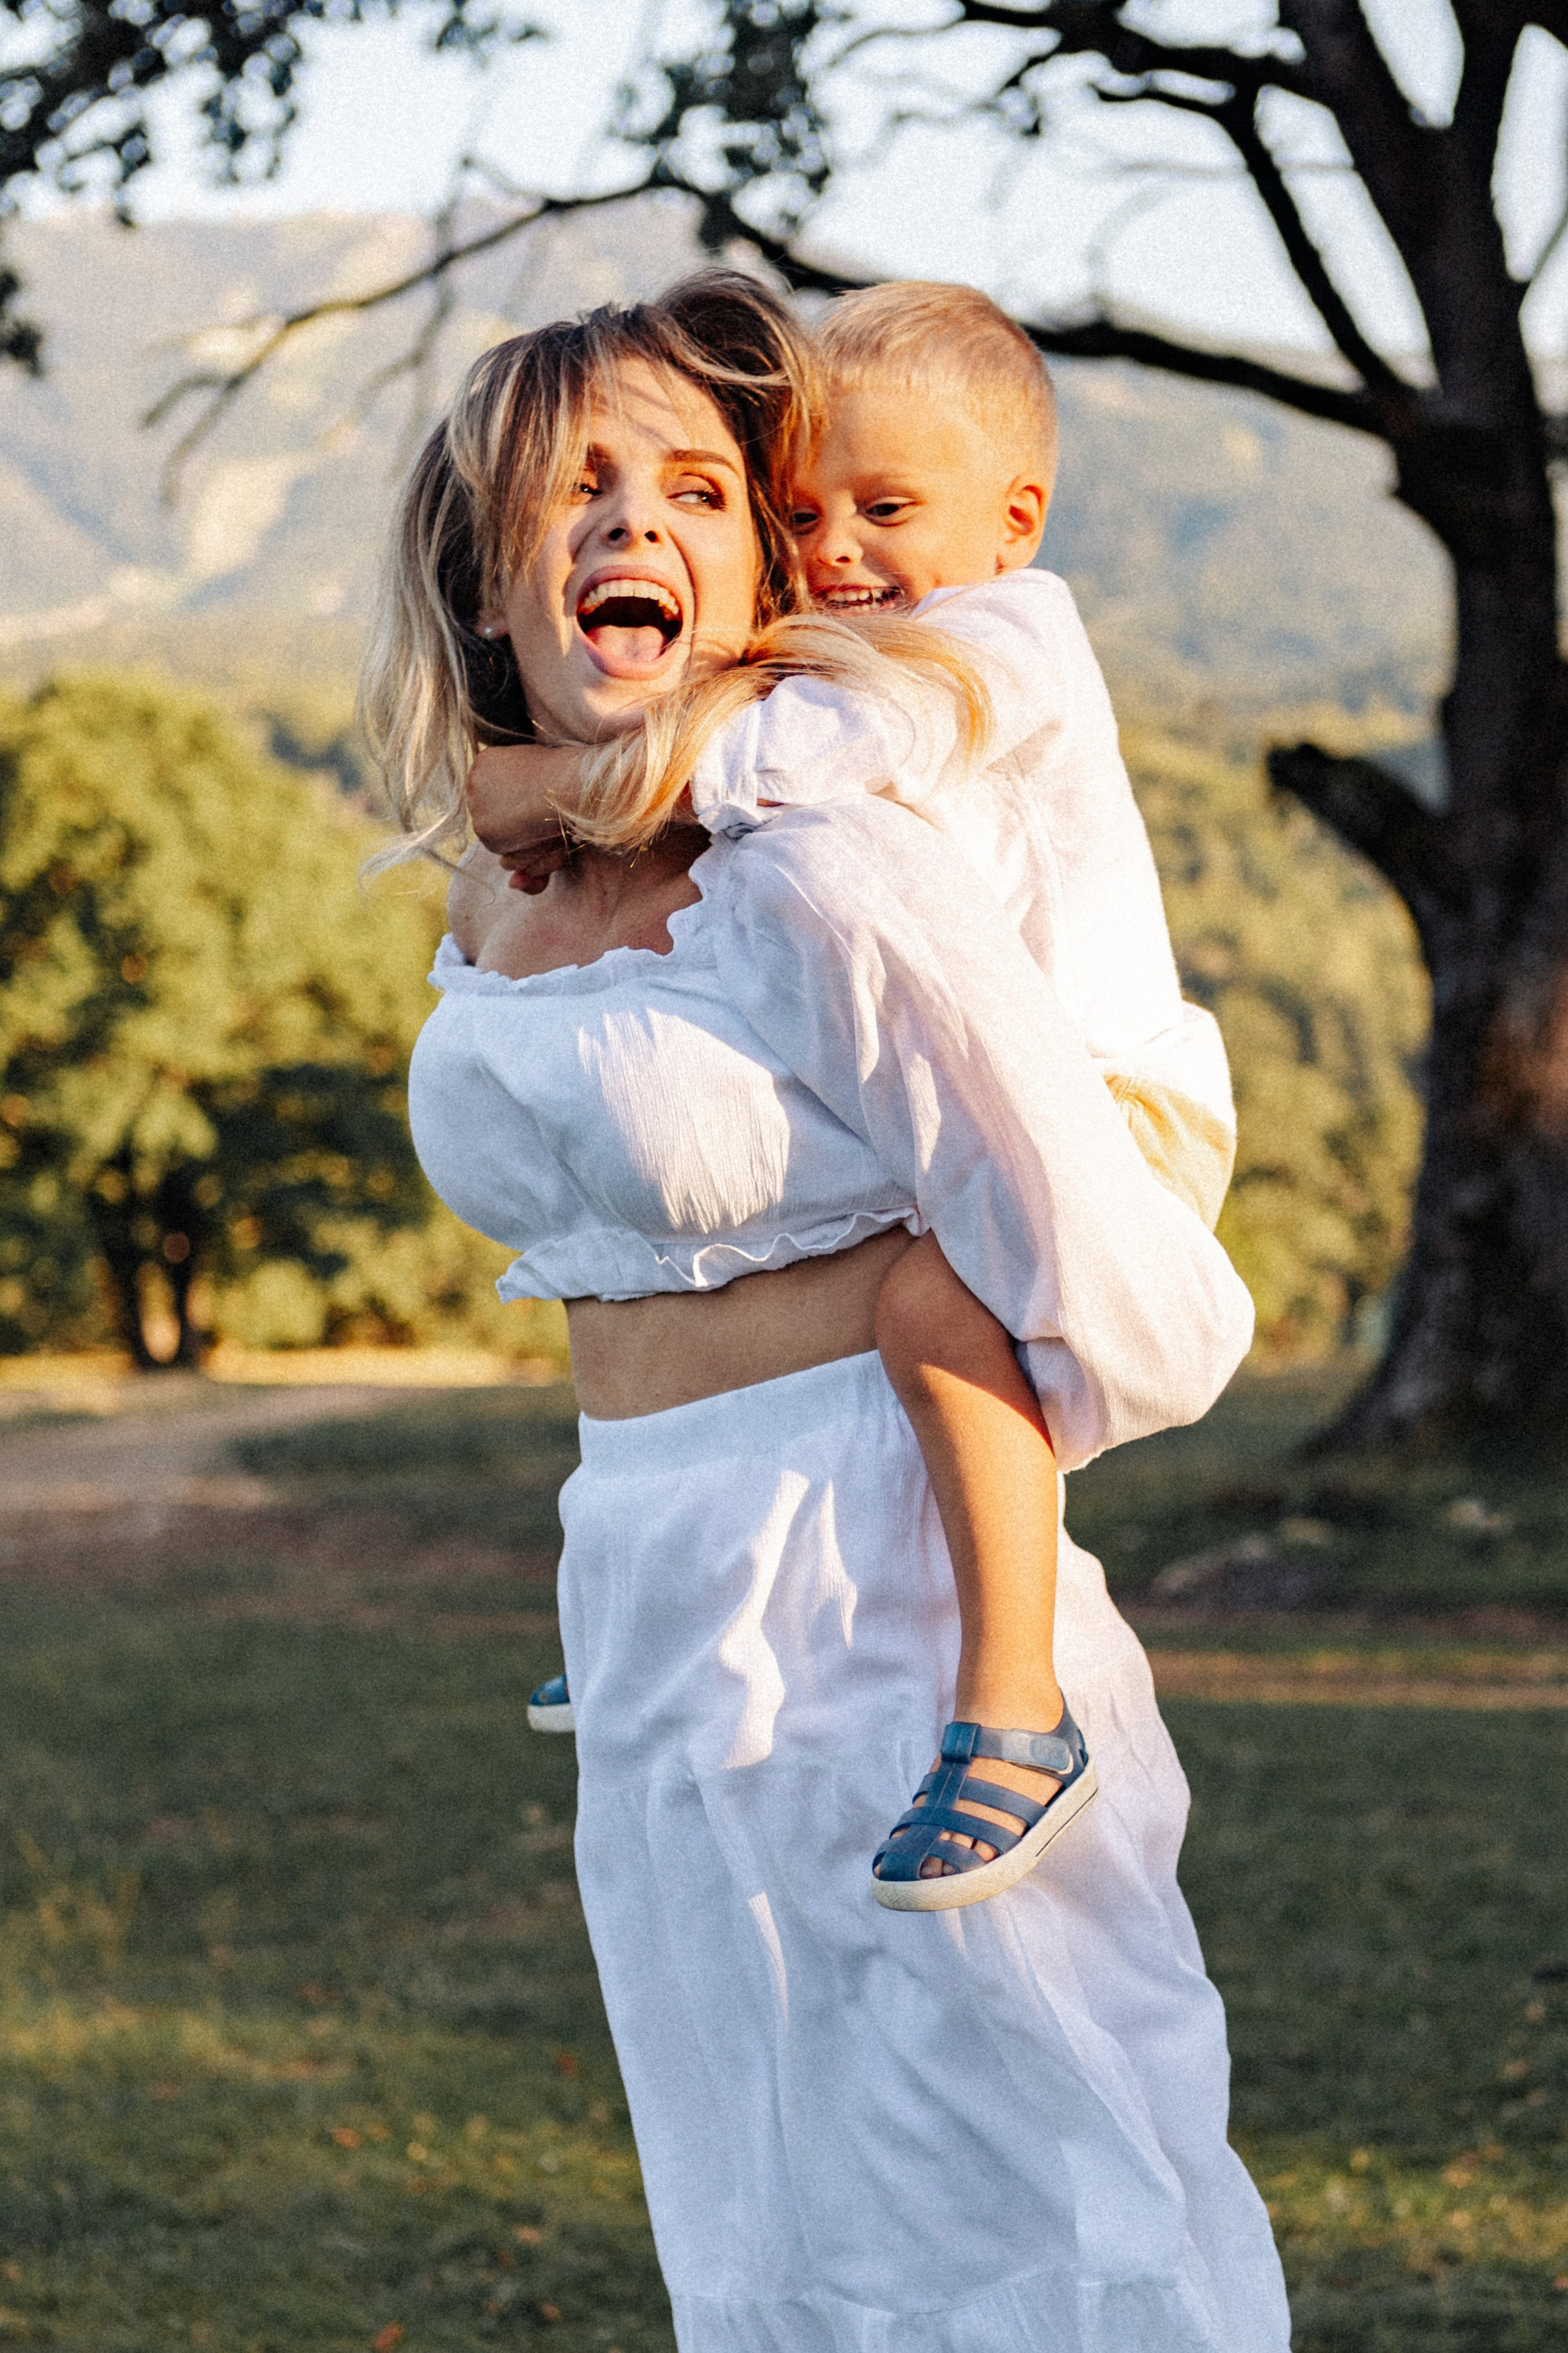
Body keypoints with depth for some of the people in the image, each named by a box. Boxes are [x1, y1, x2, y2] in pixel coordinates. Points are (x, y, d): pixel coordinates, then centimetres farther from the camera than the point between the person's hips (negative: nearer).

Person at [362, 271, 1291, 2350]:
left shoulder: (826, 884, -18)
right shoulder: (501, 909, 6)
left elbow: (1145, 1326, -17)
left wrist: (905, 1455, -1)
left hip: (884, 1638, -8)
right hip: (655, 1654, 8)